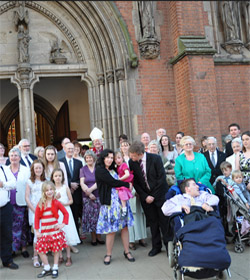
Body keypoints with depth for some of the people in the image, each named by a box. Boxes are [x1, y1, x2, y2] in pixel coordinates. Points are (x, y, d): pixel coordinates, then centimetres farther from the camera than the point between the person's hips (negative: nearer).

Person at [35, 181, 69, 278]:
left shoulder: (56, 203, -3)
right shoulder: (40, 204, 0)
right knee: (40, 249, 0)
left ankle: (55, 269, 21)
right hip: (44, 232, 1)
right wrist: (37, 230, -1)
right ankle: (47, 268, 17)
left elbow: (66, 213, 3)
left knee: (56, 249, 5)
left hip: (55, 230, -1)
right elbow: (36, 218, 3)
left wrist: (63, 224, -6)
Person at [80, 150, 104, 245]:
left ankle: (99, 236, 12)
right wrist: (89, 194, -12)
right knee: (90, 216, 0)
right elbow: (82, 183, 0)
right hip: (87, 197, 0)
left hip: (98, 195, 0)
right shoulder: (83, 169, 8)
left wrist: (91, 189, -19)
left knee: (99, 216, 0)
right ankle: (93, 237, 10)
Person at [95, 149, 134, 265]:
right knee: (111, 230, 1)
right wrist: (127, 184, -5)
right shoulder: (99, 170, -8)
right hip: (110, 202, -6)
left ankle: (127, 252, 19)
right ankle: (108, 254, 16)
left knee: (125, 226, 7)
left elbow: (119, 180, 15)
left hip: (122, 200, 6)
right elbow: (113, 182, -14)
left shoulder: (113, 169, 14)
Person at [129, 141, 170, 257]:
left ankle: (168, 245, 18)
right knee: (152, 222, 8)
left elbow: (162, 177, -11)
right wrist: (145, 196, -8)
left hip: (159, 194, -2)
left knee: (164, 221, 4)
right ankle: (156, 246, 21)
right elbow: (135, 182, 0)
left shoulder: (155, 158, -13)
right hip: (145, 196, 2)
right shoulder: (132, 162, -6)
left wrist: (154, 196, -11)